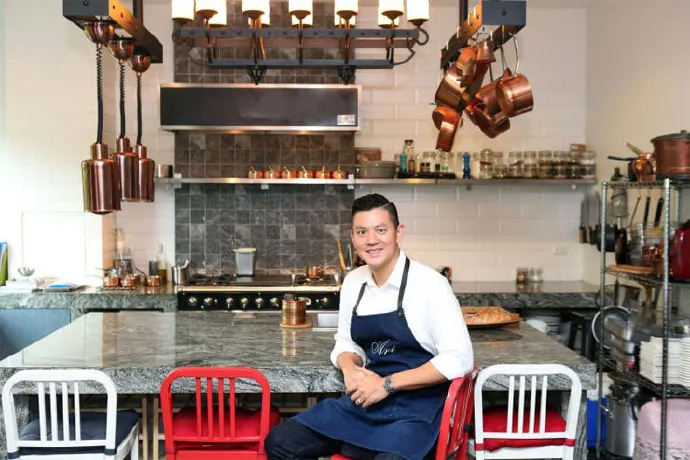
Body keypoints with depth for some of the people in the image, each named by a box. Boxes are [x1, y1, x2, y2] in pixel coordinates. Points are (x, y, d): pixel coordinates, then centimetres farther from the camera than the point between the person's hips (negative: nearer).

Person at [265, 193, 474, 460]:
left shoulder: (429, 284, -13)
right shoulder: (353, 282, 5)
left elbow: (458, 359, -15)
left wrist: (387, 384, -17)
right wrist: (351, 370, -7)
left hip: (415, 409, -6)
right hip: (364, 402, 6)